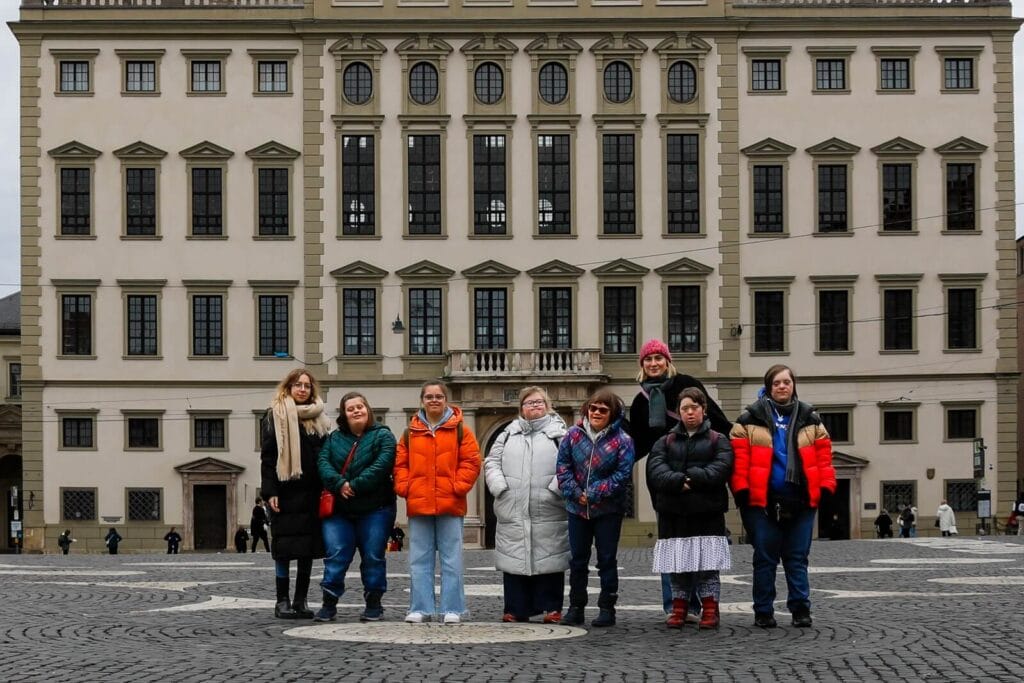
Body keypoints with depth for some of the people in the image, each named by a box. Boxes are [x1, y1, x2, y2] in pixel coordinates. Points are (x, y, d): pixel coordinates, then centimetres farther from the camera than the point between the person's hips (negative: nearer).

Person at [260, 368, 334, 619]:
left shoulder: (319, 419, 15)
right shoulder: (275, 417, 2)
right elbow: (267, 457, -4)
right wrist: (270, 492, -12)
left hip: (312, 492, 5)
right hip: (286, 490, -4)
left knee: (309, 547, 5)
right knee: (285, 548, -3)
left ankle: (301, 601, 12)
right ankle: (282, 601, 4)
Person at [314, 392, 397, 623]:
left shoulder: (382, 436, 0)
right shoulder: (334, 438, 12)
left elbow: (382, 466, -15)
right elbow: (323, 463, -2)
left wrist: (354, 486, -20)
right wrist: (339, 484, -20)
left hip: (374, 509, -3)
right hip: (338, 510, 3)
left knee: (373, 557, 2)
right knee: (335, 554, -2)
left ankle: (373, 604, 12)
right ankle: (329, 604, 3)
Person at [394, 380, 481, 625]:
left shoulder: (460, 430, 4)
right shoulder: (411, 432, 11)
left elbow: (471, 462, 0)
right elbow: (400, 464, 12)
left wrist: (458, 487, -10)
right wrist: (404, 487, -2)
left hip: (450, 504, -2)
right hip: (418, 504, 3)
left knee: (451, 559, 1)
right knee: (419, 559, 5)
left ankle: (453, 609, 6)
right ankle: (420, 608, 11)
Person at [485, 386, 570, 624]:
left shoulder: (559, 432, 5)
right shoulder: (509, 433, 15)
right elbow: (491, 461, 13)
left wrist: (555, 489, -14)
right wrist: (499, 486, -2)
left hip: (548, 513, -3)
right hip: (512, 512, 3)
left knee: (549, 558, -1)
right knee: (514, 559, 4)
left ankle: (552, 608, 6)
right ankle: (516, 609, 11)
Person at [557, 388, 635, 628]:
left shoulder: (622, 440, -9)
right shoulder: (574, 434, -1)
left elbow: (623, 474, -12)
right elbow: (563, 465, 1)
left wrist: (594, 494, -15)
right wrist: (574, 492, -10)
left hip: (608, 510, -3)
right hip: (577, 508, 3)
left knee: (607, 559, 4)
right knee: (577, 559, 10)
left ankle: (607, 608, 11)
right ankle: (576, 607, 19)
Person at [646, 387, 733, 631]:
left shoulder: (718, 440, 8)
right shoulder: (666, 442, 14)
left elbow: (721, 467, -9)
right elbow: (655, 469, -2)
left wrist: (693, 478, -21)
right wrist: (679, 481, -20)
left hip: (707, 512, -2)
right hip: (673, 513, 2)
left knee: (708, 566, -1)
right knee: (677, 566, 5)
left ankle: (710, 610, 6)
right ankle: (679, 609, 14)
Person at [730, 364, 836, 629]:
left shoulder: (810, 419, 10)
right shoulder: (750, 419, 1)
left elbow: (823, 456, 7)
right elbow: (740, 458, -4)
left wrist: (826, 488, -2)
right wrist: (741, 491, -11)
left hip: (800, 500, 2)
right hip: (762, 500, -2)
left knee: (797, 558, 6)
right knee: (765, 558, 4)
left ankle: (801, 609, 11)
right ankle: (763, 612, 11)